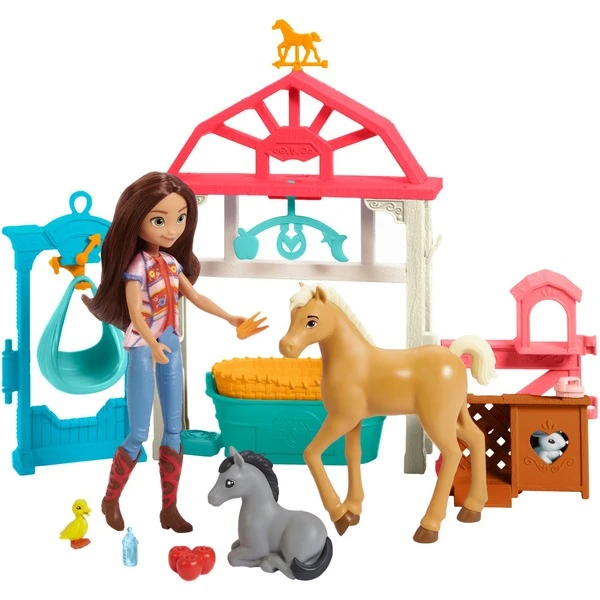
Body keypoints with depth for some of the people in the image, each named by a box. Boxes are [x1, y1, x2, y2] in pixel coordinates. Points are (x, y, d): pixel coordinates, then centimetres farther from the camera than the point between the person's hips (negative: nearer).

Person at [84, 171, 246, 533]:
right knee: (139, 433, -2)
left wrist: (230, 318, 14)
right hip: (143, 349, -7)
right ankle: (111, 500, 19)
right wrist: (152, 345, -43)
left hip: (170, 346, 7)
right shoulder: (137, 267, -18)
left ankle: (169, 508, 18)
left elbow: (195, 297, 13)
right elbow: (134, 313, -26)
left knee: (174, 429, 9)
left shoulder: (172, 262, 3)